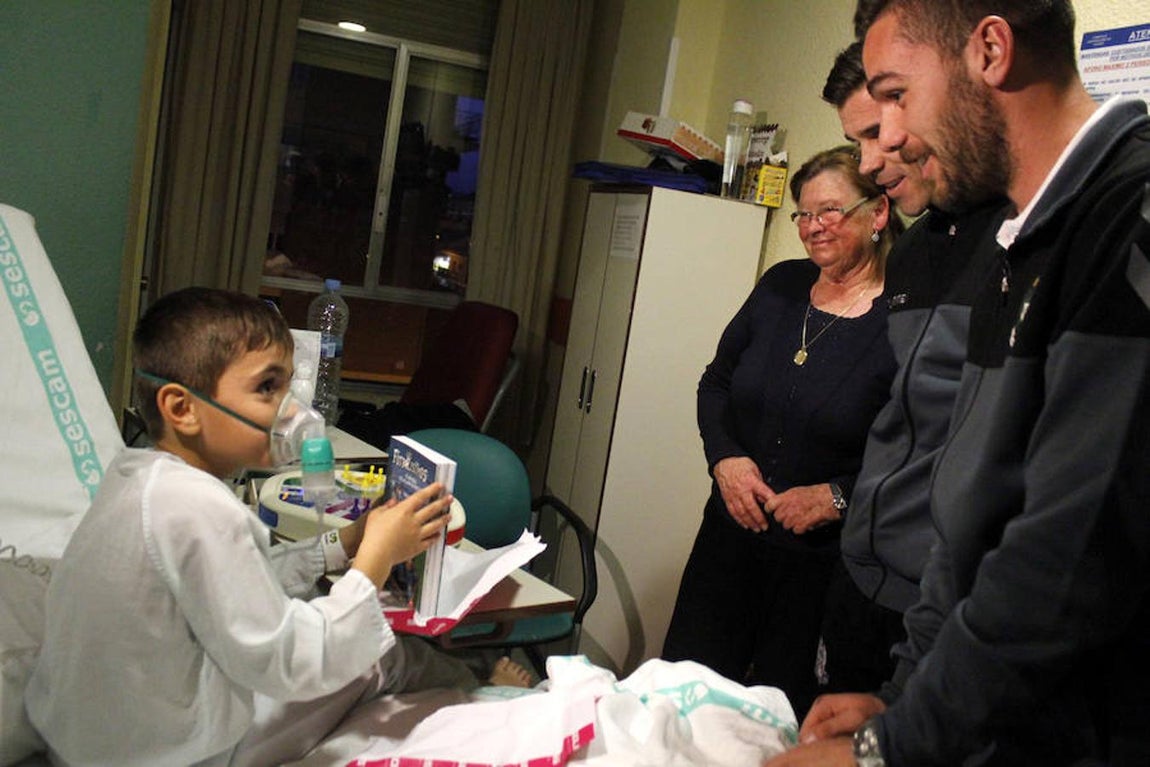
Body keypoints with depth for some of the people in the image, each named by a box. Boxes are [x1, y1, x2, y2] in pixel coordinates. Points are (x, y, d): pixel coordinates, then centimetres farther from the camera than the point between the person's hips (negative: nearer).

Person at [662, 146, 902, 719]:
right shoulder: (781, 285, 3)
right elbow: (716, 382, 11)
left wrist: (838, 497, -21)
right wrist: (725, 457, -4)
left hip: (823, 561, -5)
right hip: (732, 532, 5)